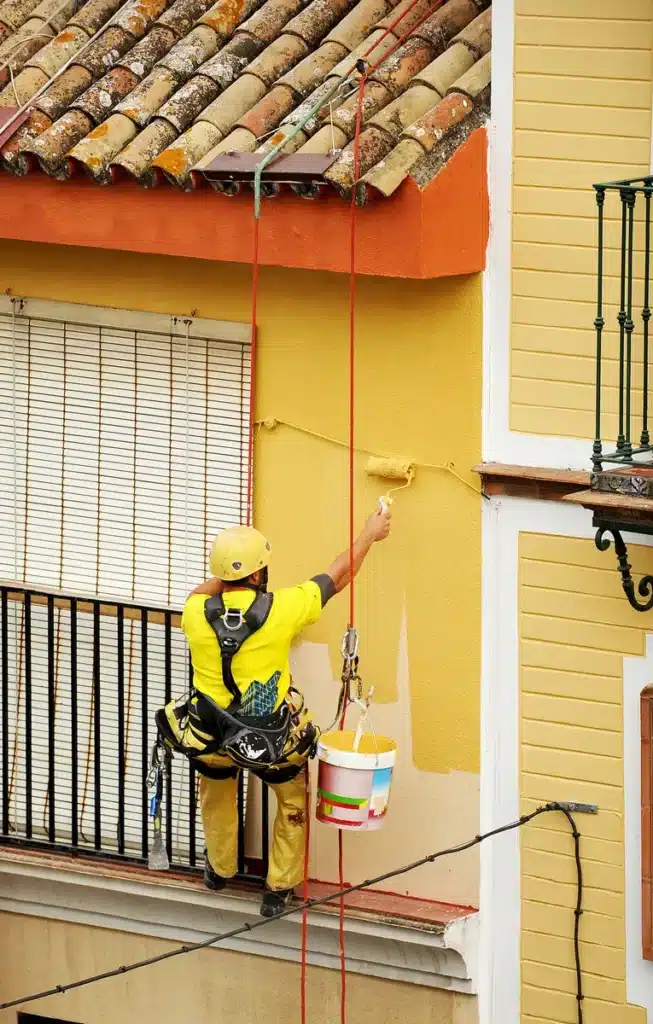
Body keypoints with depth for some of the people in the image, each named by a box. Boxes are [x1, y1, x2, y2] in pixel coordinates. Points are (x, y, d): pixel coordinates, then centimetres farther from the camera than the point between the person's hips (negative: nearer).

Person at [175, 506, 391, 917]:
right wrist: (370, 535, 9)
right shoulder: (280, 609, -22)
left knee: (217, 791, 35)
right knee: (294, 800, 27)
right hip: (273, 741, -2)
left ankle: (220, 868, 52)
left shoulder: (197, 614, -16)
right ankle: (280, 888, 33)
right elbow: (336, 578, -5)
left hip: (212, 739, 2)